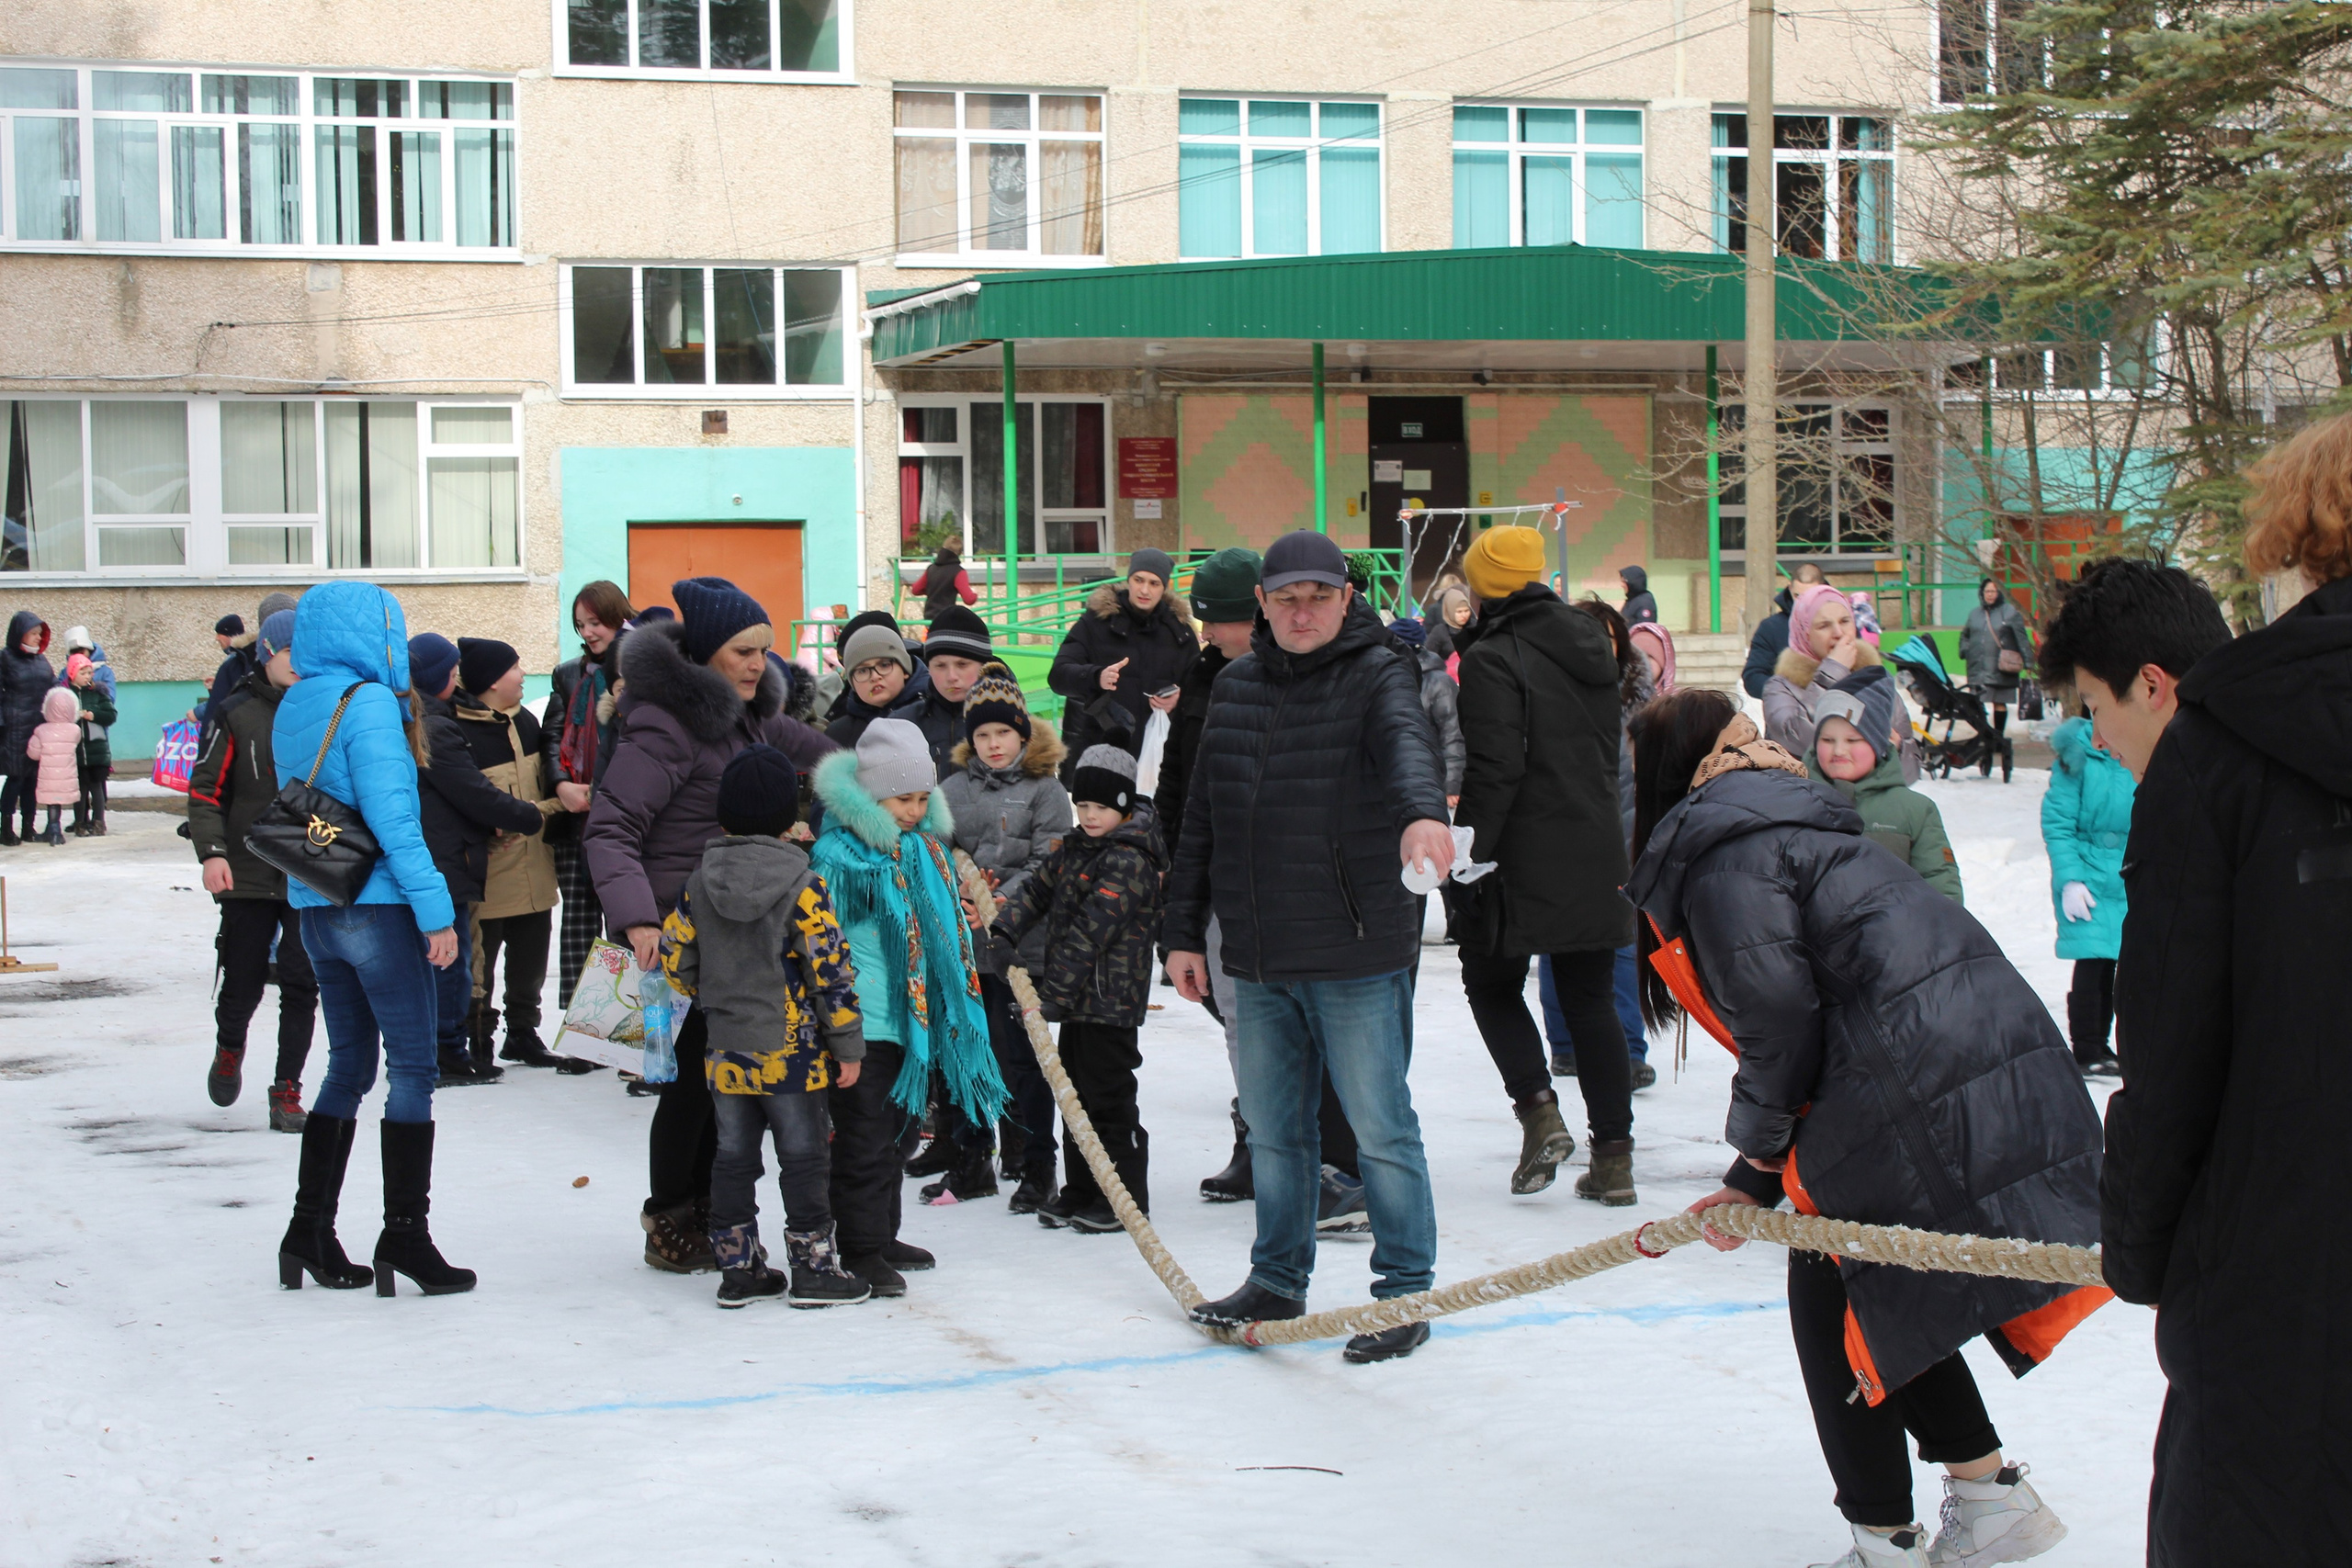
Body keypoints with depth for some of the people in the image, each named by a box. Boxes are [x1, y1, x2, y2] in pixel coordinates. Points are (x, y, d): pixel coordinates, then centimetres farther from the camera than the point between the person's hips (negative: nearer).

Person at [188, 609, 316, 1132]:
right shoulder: (239, 716, -1)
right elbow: (205, 788, 0)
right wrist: (211, 851, -12)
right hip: (249, 874, -1)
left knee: (301, 984, -3)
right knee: (243, 984, 3)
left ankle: (287, 1091, 8)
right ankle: (229, 1049, 35)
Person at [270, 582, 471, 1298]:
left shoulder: (293, 708, 11)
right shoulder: (369, 705, -13)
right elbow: (391, 817, -18)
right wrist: (436, 910, -17)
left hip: (315, 909, 8)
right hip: (378, 907, -8)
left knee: (348, 1065, 15)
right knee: (413, 1068, -1)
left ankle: (309, 1230, 13)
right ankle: (405, 1233, -1)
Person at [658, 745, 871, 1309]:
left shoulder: (699, 884, 1)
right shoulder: (802, 886, -13)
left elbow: (675, 959, 7)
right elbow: (830, 970, -14)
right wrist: (848, 1044, -7)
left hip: (724, 1051, 5)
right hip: (791, 1051, -5)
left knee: (734, 1156, 12)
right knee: (804, 1157, 4)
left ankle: (738, 1268, 16)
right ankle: (811, 1268, 8)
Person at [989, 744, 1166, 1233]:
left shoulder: (1129, 861, -17)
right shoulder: (1073, 850, 12)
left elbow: (1091, 931, -21)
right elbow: (1037, 889, 10)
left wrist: (1054, 990, -23)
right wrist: (1005, 932, -10)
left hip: (1112, 1002, -9)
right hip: (1078, 999, 9)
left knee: (1109, 1098, -3)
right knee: (1076, 1094, 15)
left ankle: (1126, 1197, 6)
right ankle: (1080, 1192, 25)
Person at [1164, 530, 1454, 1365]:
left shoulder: (1377, 675, -7)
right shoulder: (1235, 686, 11)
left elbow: (1407, 741, -30)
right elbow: (1202, 816, 16)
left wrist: (1423, 810, -52)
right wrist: (1185, 929, 15)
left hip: (1358, 956, -6)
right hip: (1257, 956, 6)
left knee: (1379, 1126, 1)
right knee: (1273, 1127, 16)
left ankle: (1405, 1292, 12)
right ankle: (1278, 1279, 31)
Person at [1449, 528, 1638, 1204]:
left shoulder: (1494, 658, -12)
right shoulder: (1590, 642, 11)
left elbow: (1495, 766, -18)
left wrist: (1469, 845, -13)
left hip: (1526, 861, -6)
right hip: (1596, 857, 6)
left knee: (1491, 982, 12)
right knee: (1591, 1000, 11)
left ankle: (1539, 1111, -6)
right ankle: (1613, 1154, 8)